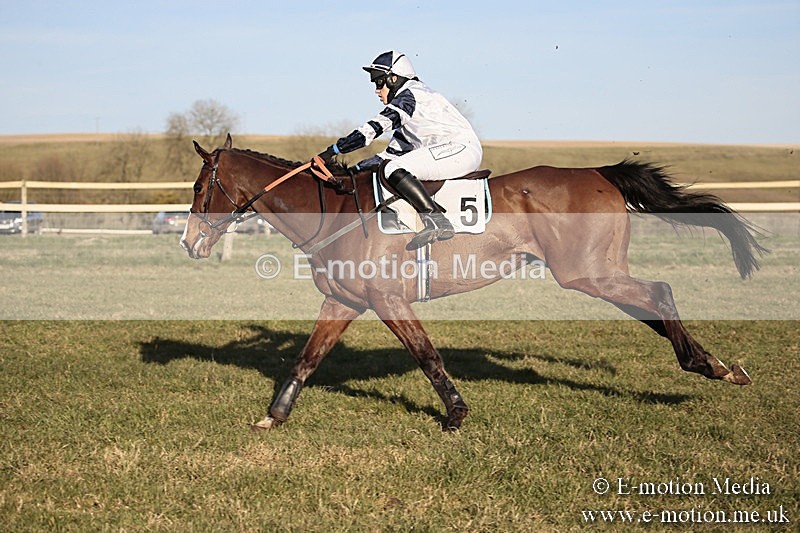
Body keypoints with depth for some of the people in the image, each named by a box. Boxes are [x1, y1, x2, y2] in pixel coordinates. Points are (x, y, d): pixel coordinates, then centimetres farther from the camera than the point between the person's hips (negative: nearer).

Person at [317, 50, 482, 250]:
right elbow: (395, 150, 26)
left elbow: (375, 127, -17)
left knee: (395, 170, -22)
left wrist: (333, 150, -17)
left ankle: (436, 221, -34)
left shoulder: (408, 95, -7)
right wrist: (358, 168, 19)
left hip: (461, 148, -11)